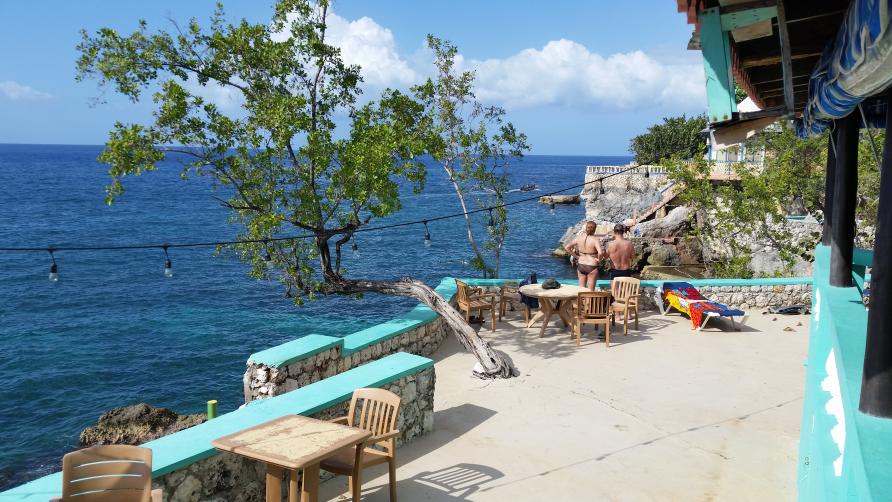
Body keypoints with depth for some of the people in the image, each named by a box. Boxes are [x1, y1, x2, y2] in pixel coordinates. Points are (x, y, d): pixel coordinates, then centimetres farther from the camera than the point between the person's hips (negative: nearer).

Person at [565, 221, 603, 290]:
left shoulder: (579, 237, -3)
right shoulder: (595, 239, -16)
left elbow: (567, 248, -2)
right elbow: (600, 253, -31)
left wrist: (576, 256, 4)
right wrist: (598, 259, -11)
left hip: (580, 266, 4)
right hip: (592, 267, -4)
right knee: (590, 291, 8)